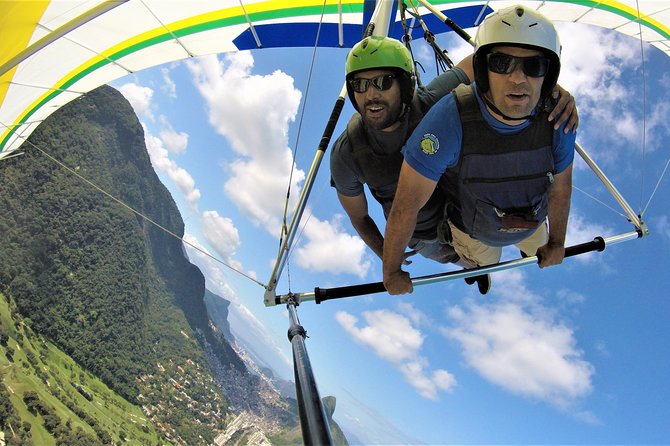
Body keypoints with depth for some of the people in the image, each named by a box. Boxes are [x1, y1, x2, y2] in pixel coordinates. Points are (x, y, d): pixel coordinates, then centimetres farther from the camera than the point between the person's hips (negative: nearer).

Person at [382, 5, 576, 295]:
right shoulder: (449, 119, -42)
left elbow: (560, 187, -8)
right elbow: (405, 207, -35)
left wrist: (557, 242, 7)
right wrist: (391, 272, -24)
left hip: (533, 225, 3)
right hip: (472, 230, -3)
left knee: (539, 254, 35)